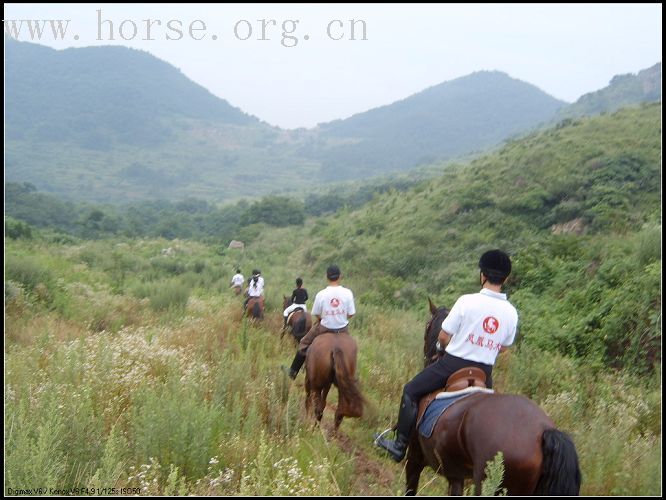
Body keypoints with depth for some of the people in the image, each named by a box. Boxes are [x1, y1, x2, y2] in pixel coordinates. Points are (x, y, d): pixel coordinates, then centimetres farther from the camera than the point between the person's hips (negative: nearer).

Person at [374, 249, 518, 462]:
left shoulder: (467, 301, -15)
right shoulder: (511, 312, -2)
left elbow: (443, 337, -9)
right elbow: (503, 348, 10)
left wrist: (444, 347, 13)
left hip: (453, 364, -4)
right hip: (484, 372, 4)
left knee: (411, 391, 12)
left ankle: (399, 446, 12)